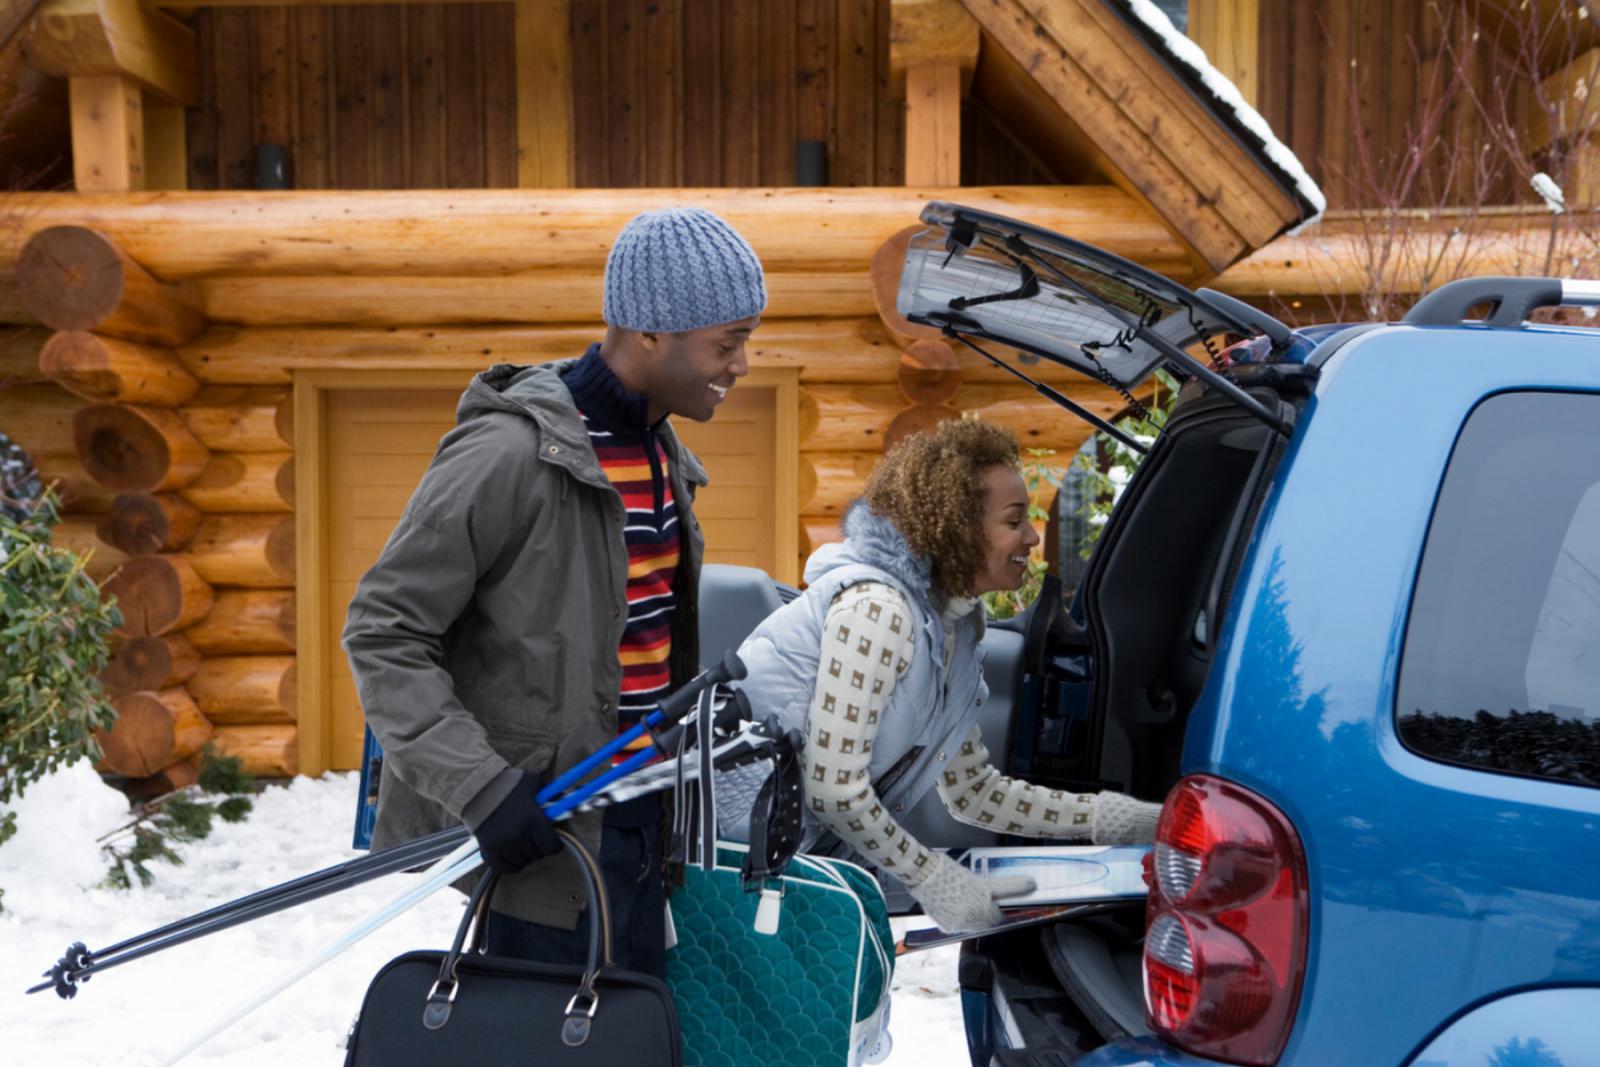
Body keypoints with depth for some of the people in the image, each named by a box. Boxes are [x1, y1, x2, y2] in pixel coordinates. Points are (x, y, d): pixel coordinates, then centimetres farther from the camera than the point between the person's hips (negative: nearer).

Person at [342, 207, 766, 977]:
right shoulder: (512, 453, -20)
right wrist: (483, 789, -24)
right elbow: (383, 632, -18)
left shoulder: (660, 451, 9)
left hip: (631, 824, 8)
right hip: (534, 835, -8)